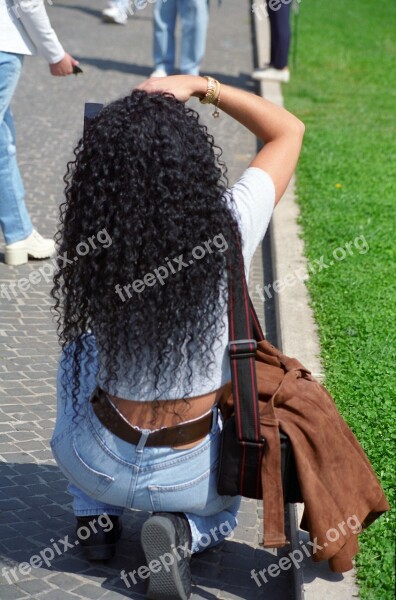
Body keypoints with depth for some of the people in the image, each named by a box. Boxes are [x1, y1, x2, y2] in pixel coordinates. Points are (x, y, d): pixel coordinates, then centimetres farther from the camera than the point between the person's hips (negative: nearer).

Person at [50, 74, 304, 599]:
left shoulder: (91, 247, -19)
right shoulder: (228, 228, -22)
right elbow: (288, 130, -4)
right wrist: (200, 86, -5)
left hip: (98, 466, 1)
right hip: (191, 475, -1)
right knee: (220, 514, 37)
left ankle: (95, 516, 25)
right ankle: (181, 534, 2)